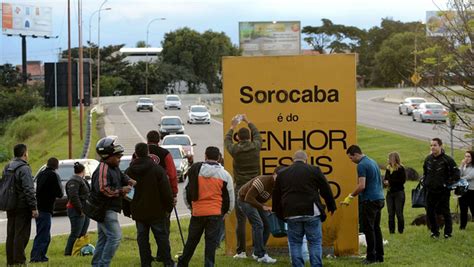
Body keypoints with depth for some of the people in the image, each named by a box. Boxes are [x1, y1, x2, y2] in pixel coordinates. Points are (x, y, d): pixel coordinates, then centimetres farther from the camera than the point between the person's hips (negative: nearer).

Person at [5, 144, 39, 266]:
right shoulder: (24, 168, -14)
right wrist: (34, 207, -17)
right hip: (22, 207, -8)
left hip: (10, 207, 8)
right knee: (21, 235, -5)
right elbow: (29, 190, -19)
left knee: (11, 234, 11)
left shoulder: (7, 168, 12)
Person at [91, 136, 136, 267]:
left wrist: (129, 181, 6)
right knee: (115, 236, -15)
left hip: (108, 209, 11)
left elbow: (122, 176, 29)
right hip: (105, 209, -11)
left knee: (103, 238, 15)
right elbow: (103, 189, -29)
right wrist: (121, 191, -20)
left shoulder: (114, 168, 13)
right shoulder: (103, 169, -19)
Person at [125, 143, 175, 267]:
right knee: (162, 236, 5)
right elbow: (166, 191, -9)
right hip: (156, 211, -2)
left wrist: (127, 210, 17)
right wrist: (168, 207, 2)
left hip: (138, 212, 2)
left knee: (142, 238, 7)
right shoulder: (157, 169, -9)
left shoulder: (129, 172, 0)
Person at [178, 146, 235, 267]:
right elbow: (230, 197, 4)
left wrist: (190, 206, 24)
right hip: (215, 214, -2)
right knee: (211, 242, 2)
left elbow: (186, 190, 10)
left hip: (197, 212, 2)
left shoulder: (194, 170, 3)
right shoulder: (224, 174, -1)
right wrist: (225, 212, 19)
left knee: (192, 239, 16)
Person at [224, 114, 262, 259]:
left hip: (240, 189, -1)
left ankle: (241, 251, -1)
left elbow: (227, 141, 16)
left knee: (241, 221, 0)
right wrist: (248, 121, 32)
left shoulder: (235, 149, -7)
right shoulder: (255, 147, -3)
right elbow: (257, 134, 18)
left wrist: (232, 127, 31)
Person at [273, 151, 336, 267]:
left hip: (292, 214, 2)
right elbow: (326, 190, 6)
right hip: (311, 213, -2)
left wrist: (279, 214, 25)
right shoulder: (314, 170, 3)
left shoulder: (282, 174, 12)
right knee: (315, 242, 5)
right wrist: (331, 207, 18)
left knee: (295, 243, 9)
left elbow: (276, 196, 16)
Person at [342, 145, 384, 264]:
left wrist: (350, 196, -9)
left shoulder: (362, 165, -14)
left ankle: (371, 257, -3)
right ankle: (379, 255, 14)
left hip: (369, 200, -9)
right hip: (379, 198, 9)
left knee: (369, 229, -4)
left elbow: (362, 186, -20)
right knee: (376, 228, 12)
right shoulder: (372, 162, 16)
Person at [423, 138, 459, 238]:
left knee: (445, 212, 1)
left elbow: (456, 174, -8)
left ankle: (448, 233, 12)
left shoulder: (447, 159, -9)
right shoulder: (428, 159, 8)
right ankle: (434, 232, 19)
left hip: (443, 191, -5)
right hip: (430, 191, 5)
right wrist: (424, 182, 12)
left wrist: (448, 184, -12)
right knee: (430, 212, 7)